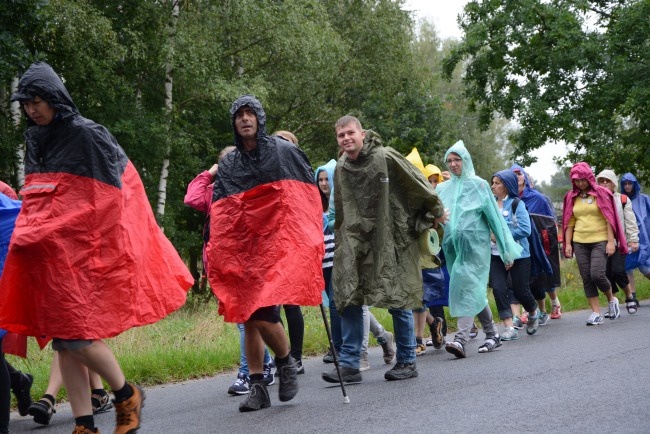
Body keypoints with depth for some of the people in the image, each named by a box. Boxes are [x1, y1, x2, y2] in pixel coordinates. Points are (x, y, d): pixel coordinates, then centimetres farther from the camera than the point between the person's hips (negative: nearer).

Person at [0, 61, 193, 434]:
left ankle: (126, 395, 11)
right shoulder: (35, 140, 15)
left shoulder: (86, 134, -7)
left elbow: (107, 197, -9)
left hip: (80, 249, -7)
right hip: (46, 253, 7)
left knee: (75, 332, -11)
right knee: (61, 337, 2)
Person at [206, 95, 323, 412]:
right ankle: (257, 386, 9)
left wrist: (311, 241, 1)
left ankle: (286, 362, 10)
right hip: (240, 248, 4)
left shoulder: (284, 152, 5)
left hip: (278, 243, -4)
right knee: (247, 315, 2)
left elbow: (309, 194, 7)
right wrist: (213, 254, 7)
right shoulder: (228, 165, 14)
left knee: (261, 311, -17)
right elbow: (218, 213, 13)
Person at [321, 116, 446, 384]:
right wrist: (341, 240, 19)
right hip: (355, 244, 5)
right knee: (349, 299, -2)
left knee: (398, 301, 1)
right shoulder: (340, 169, 7)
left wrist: (436, 211, 9)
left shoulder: (386, 157, -10)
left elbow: (418, 183, 0)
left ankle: (407, 362, 14)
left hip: (391, 242, -5)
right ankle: (349, 365, 3)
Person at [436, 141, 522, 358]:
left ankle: (460, 339, -22)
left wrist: (507, 249, 2)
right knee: (474, 291, 9)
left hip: (475, 245, -4)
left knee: (468, 288, -14)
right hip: (453, 246, 4)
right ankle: (492, 334, 20)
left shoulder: (478, 185, 2)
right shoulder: (443, 189, 12)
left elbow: (495, 217, 2)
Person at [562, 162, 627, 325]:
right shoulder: (572, 197, 10)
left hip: (600, 241, -4)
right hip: (580, 243, 4)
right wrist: (568, 244, 5)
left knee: (597, 274, -16)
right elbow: (570, 223, 11)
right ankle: (596, 313, 6)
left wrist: (611, 241, -10)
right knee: (587, 279, 1)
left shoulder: (601, 193, 0)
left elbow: (609, 219, -3)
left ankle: (611, 299, 12)